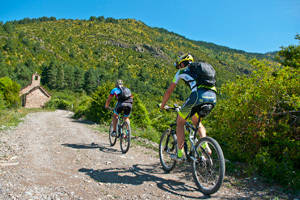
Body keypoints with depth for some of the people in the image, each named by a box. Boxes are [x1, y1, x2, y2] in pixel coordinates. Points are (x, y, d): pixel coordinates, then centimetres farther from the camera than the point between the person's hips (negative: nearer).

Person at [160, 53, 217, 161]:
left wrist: (162, 105, 38)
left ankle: (180, 153, 14)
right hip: (213, 97, 6)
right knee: (197, 121, 30)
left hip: (199, 95, -6)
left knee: (180, 122, 14)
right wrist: (189, 105, 53)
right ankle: (205, 145, 13)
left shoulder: (182, 71, 20)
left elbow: (169, 90, 24)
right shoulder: (200, 69, 36)